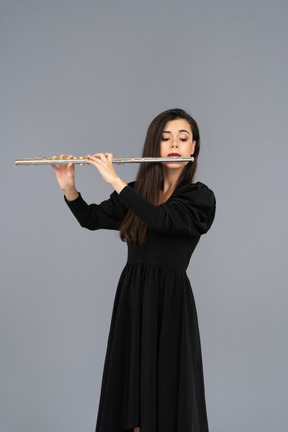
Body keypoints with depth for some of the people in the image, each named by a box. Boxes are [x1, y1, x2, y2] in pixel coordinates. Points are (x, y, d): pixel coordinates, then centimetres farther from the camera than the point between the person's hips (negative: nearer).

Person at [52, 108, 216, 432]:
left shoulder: (200, 198, -5)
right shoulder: (137, 192, 10)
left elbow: (162, 219, -23)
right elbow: (92, 219, 13)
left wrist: (115, 181, -19)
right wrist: (69, 187, -4)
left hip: (170, 299, -4)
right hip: (131, 295, 5)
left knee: (169, 390, 1)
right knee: (132, 388, 11)